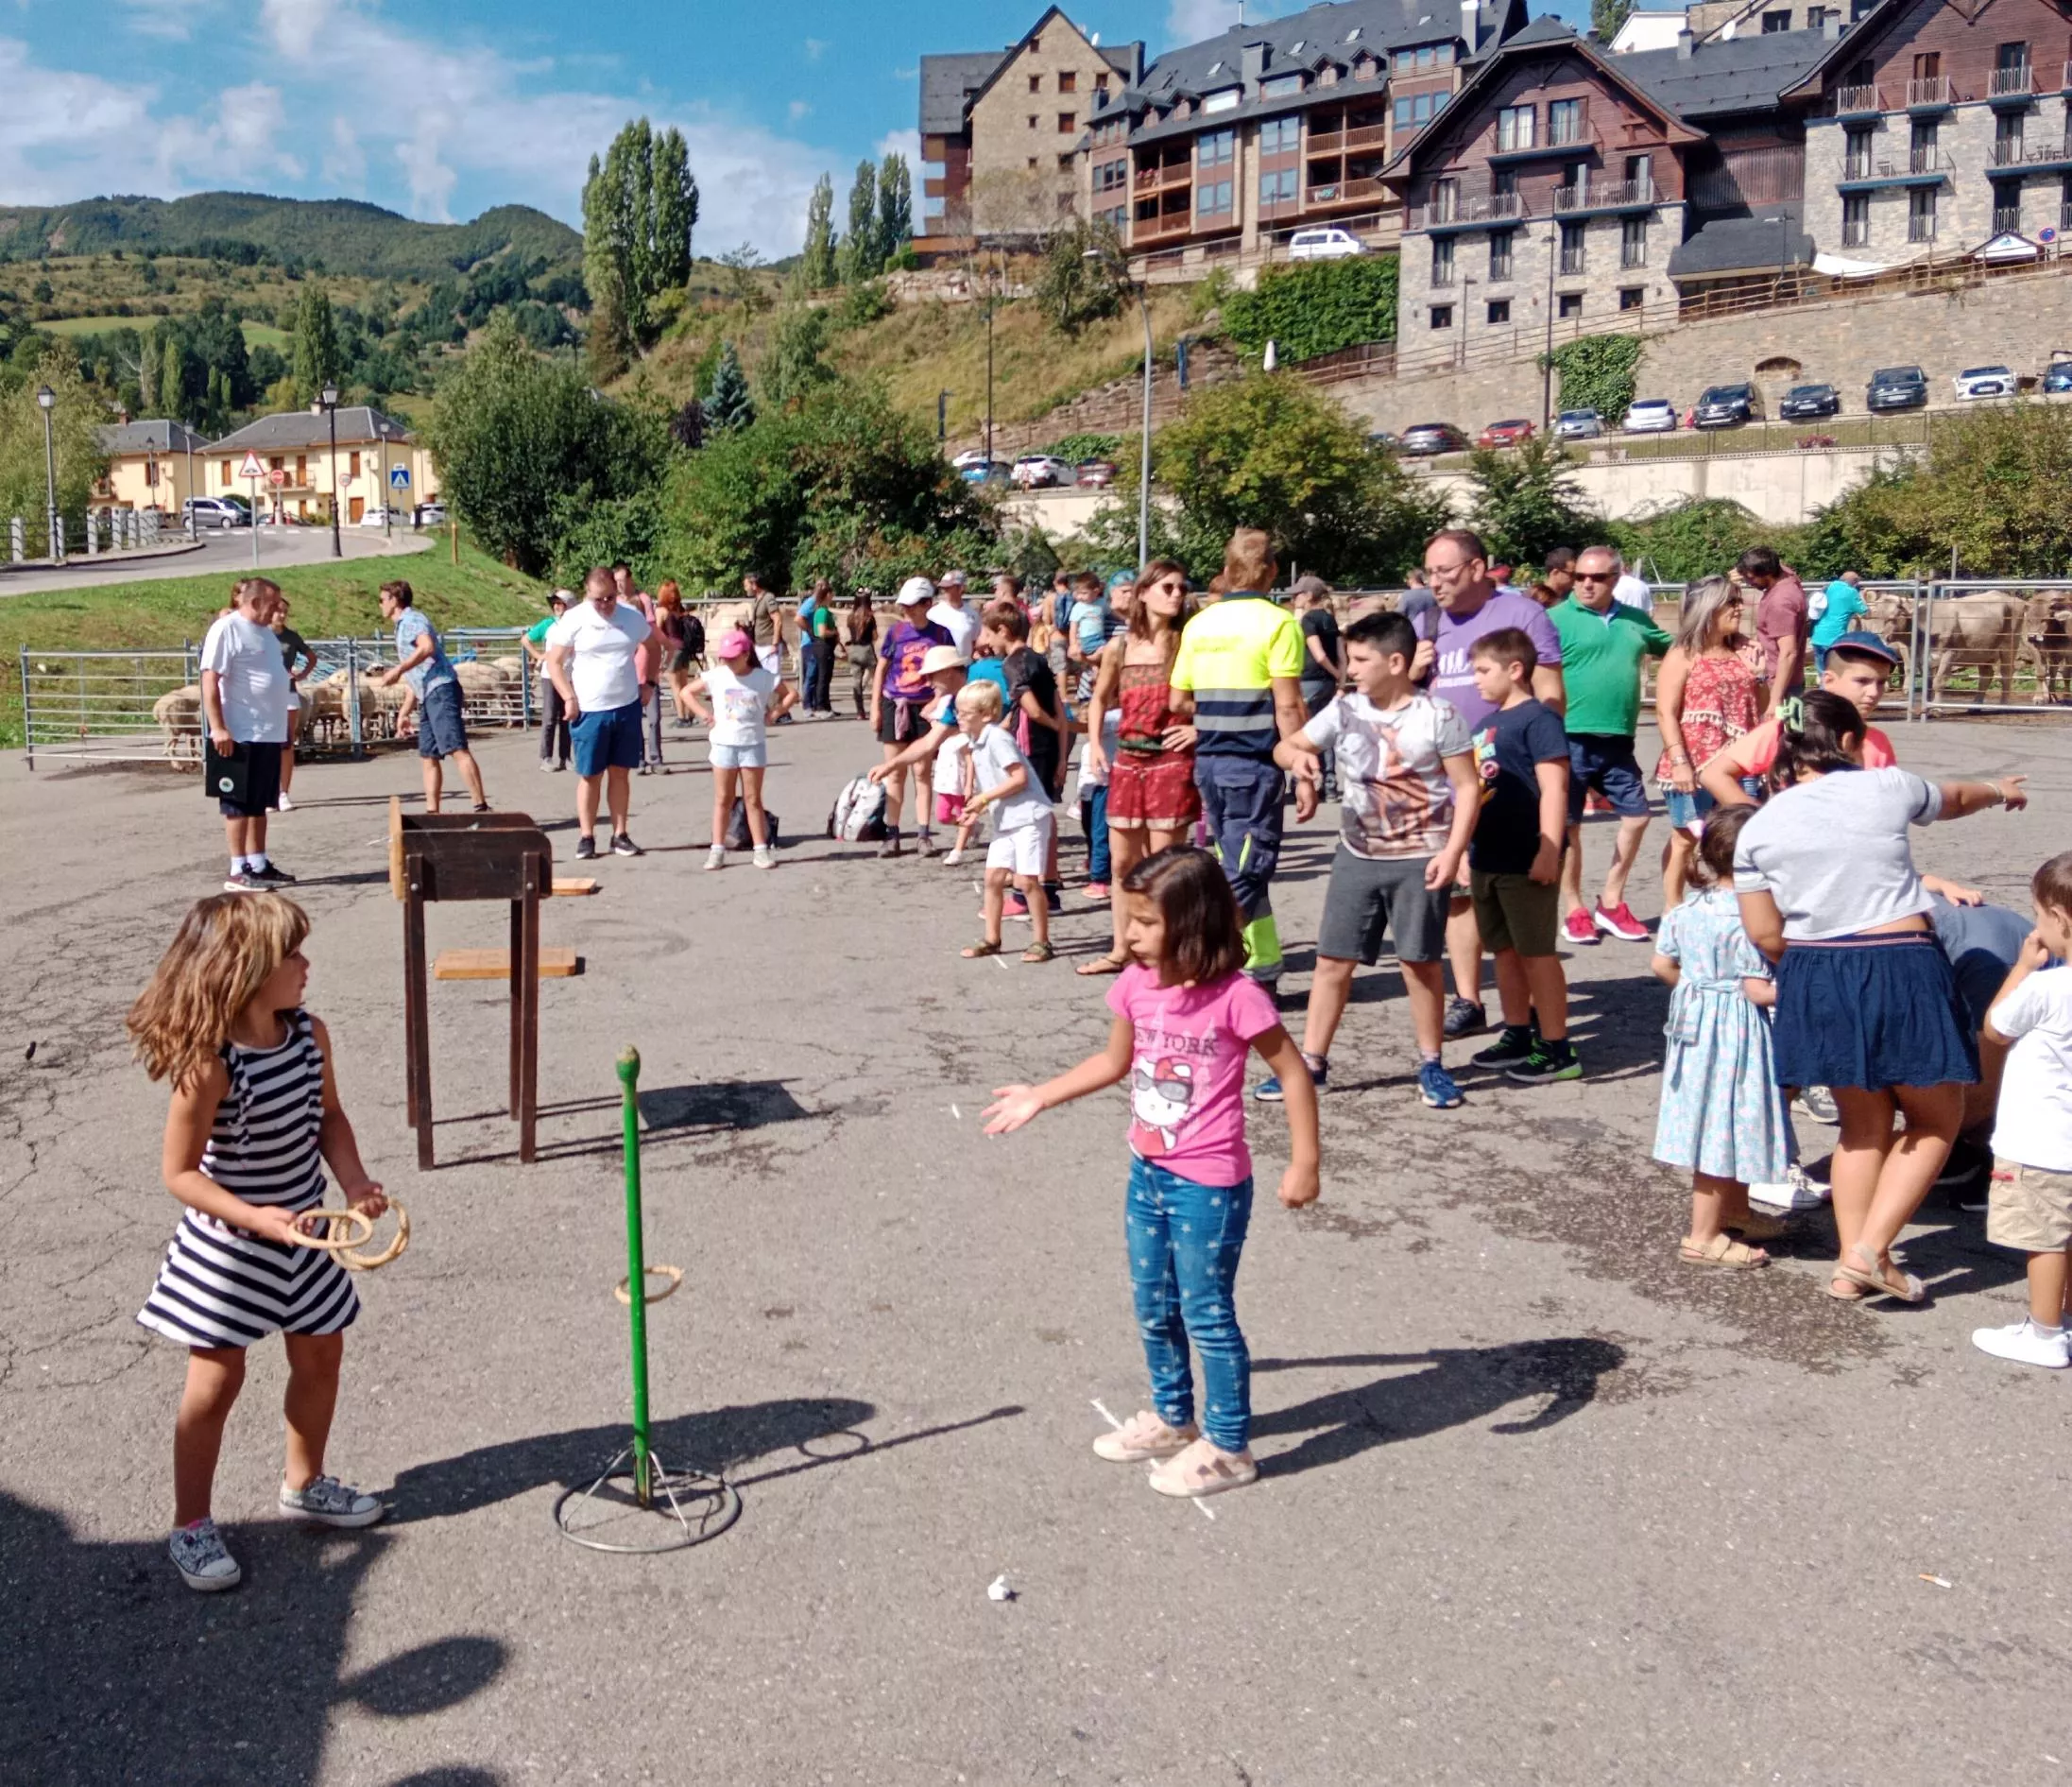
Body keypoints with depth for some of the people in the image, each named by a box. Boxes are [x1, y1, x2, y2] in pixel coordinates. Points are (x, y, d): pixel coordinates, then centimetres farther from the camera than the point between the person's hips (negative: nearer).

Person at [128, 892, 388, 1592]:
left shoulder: (310, 1034, -8)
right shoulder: (209, 1065, -27)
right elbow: (180, 1172, -20)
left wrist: (354, 1181, -8)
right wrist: (256, 1218, -28)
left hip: (302, 1232, 7)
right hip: (229, 1246, -7)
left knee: (320, 1356, 17)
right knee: (217, 1379, 5)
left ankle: (305, 1483, 40)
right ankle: (190, 1527, 23)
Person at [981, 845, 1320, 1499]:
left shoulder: (1236, 997, -21)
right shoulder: (1137, 985, -2)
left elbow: (1293, 1074, -14)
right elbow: (1114, 1062, 14)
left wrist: (1303, 1164, -15)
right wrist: (1038, 1097, 15)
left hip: (1209, 1186, -7)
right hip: (1148, 1175, 7)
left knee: (1207, 1314, 4)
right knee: (1153, 1309, 20)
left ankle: (1228, 1447, 20)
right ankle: (1171, 1419, 40)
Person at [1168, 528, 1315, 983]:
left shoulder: (1199, 624, 9)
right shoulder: (1277, 623, -8)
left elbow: (1179, 704, 12)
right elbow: (1287, 707, -13)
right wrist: (1304, 777, -10)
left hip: (1209, 760, 6)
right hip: (1255, 762, -6)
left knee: (1236, 869, 14)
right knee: (1243, 876, -2)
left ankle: (1263, 972, 20)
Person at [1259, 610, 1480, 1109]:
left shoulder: (1438, 715, -10)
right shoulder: (1344, 710, 1)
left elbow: (1468, 787, -8)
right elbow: (1285, 746, 3)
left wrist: (1452, 852, -16)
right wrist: (1297, 755, -22)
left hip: (1420, 859, -4)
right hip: (1357, 856, 4)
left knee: (1420, 962, 3)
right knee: (1332, 959, 5)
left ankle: (1431, 1064, 19)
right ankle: (1311, 1062, 14)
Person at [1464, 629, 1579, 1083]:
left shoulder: (1538, 718, -11)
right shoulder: (1485, 725, 14)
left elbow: (1554, 788, -17)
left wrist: (1549, 851, -22)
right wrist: (1466, 851, 20)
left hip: (1527, 861, -8)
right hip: (1488, 859, 8)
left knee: (1536, 953, -2)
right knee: (1504, 950, 16)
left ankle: (1558, 1050, 7)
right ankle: (1518, 1036, 28)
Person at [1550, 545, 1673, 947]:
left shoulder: (1635, 620, 12)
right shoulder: (1557, 619, -5)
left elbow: (1677, 648, 26)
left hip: (1618, 741, 5)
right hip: (1570, 740, -5)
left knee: (1636, 816, 7)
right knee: (1569, 824, 2)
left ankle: (1610, 903, 22)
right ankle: (1574, 910, 15)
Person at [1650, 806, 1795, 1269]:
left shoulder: (1686, 909, 1)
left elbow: (1662, 965, 8)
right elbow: (1759, 991, -22)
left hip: (1695, 1023, 9)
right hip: (1735, 1034, -9)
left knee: (1717, 1125, 21)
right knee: (1726, 1129, 0)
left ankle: (1734, 1212, 39)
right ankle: (1703, 1238, 8)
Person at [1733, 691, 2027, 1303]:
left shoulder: (1758, 828, 0)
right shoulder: (1887, 788, -2)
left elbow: (1764, 934, -1)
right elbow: (1955, 798, 21)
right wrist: (2000, 792, 44)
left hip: (1814, 983, 3)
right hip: (1901, 972, -3)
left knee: (1863, 1124, 21)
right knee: (1936, 1121, 15)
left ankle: (1851, 1267, 22)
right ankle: (1870, 1249, 2)